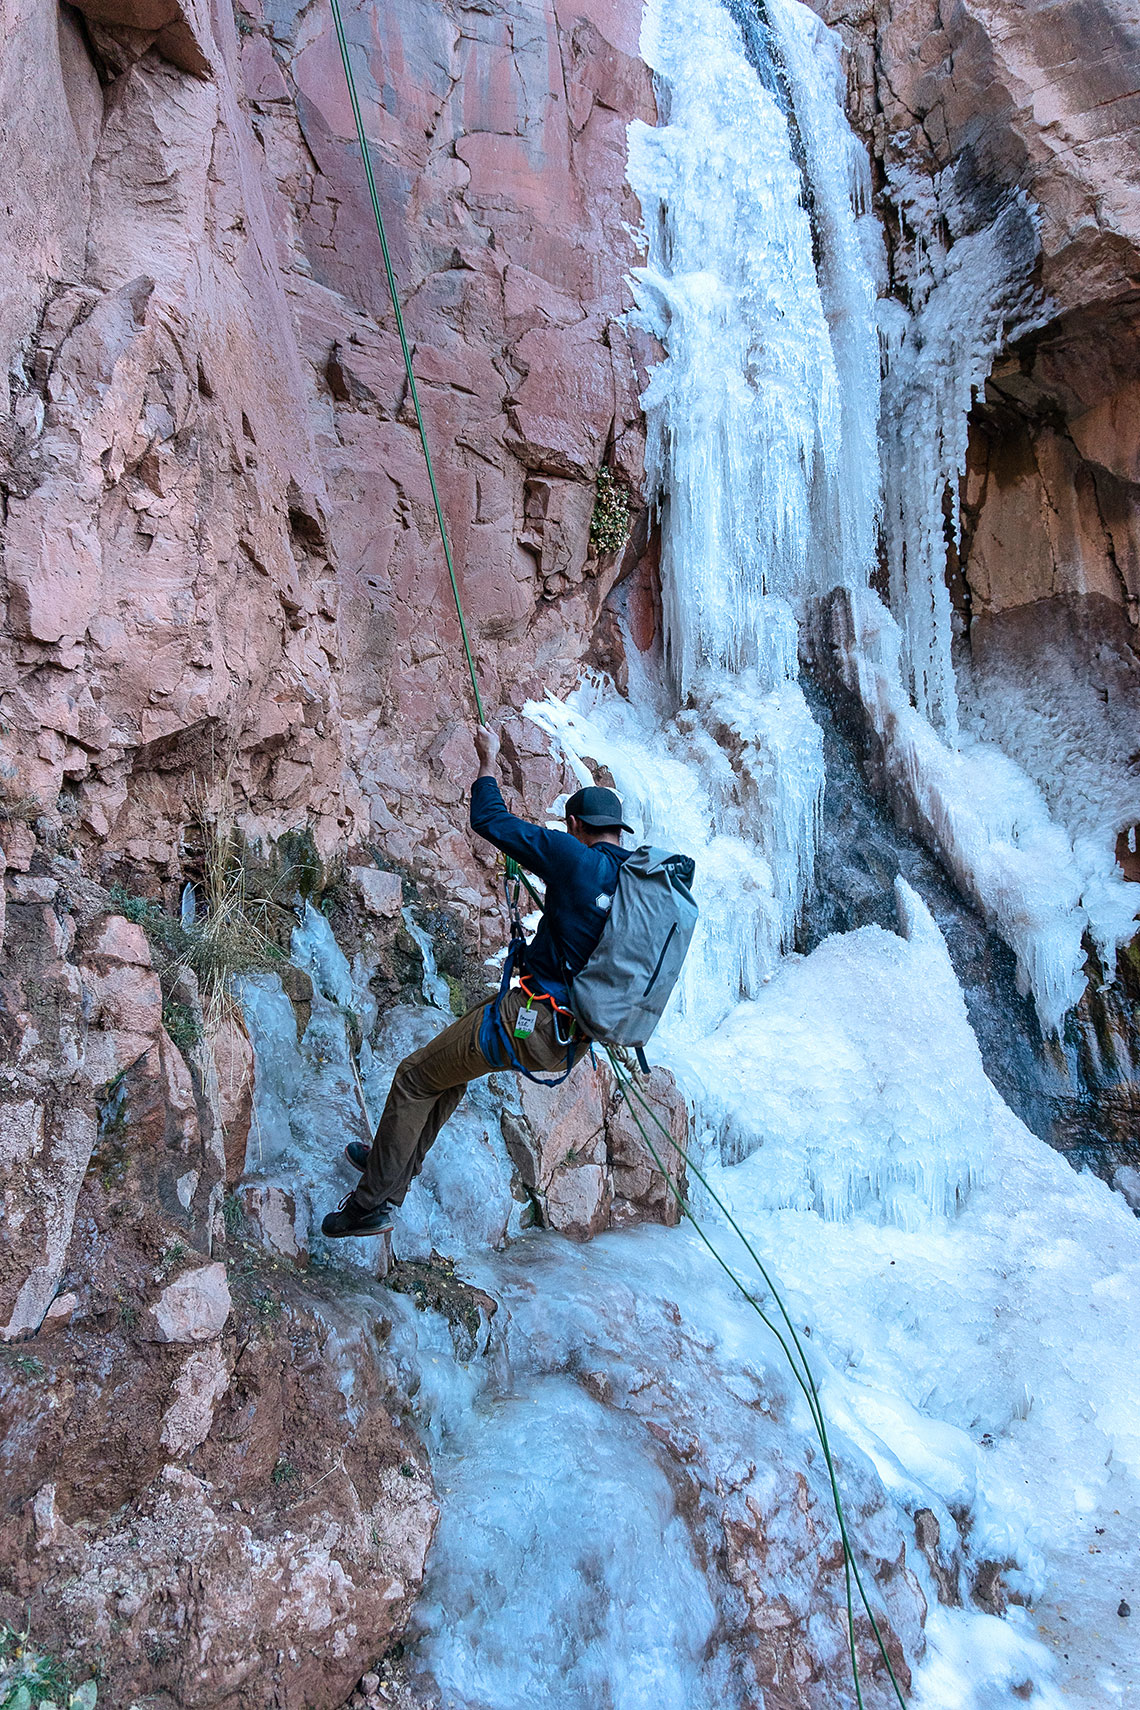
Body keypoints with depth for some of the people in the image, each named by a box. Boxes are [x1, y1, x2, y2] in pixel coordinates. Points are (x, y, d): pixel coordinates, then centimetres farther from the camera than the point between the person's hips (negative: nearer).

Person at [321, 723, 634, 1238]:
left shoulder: (573, 857, -15)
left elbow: (490, 820, -6)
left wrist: (488, 759, 8)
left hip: (531, 1022, -8)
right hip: (576, 1043, 8)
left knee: (415, 1079, 10)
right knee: (455, 1065, 29)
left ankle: (373, 1200, 16)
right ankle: (397, 1161, 40)